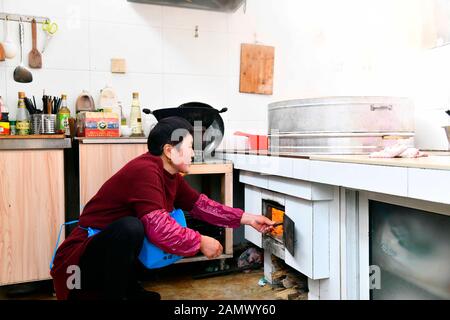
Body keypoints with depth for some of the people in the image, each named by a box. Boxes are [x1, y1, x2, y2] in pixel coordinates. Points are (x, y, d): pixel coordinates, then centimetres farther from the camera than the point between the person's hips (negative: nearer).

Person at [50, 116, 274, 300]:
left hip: (118, 255, 9)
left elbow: (201, 205, 8)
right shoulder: (144, 170, -26)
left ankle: (129, 289, 14)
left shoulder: (169, 174, 2)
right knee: (130, 227, -36)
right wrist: (200, 242, -20)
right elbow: (158, 227, -33)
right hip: (82, 258, -9)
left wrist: (248, 218, 6)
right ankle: (113, 294, -13)